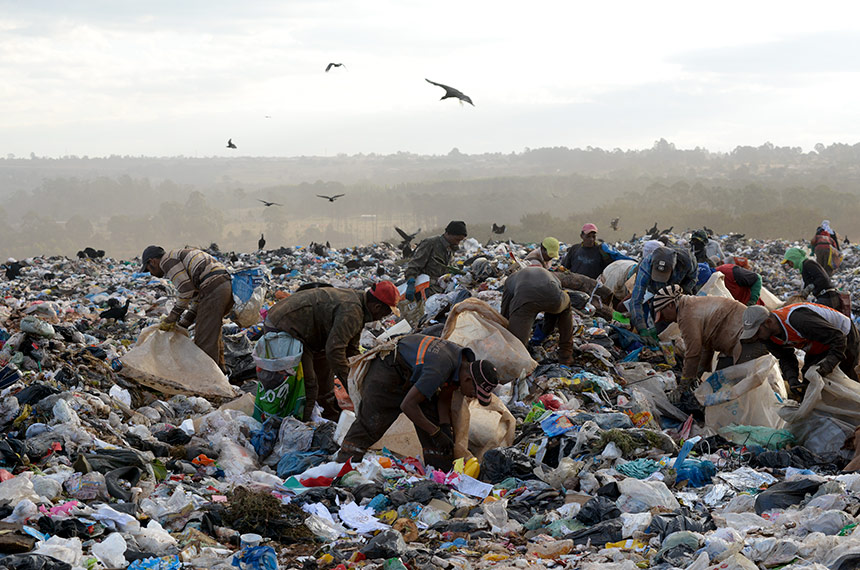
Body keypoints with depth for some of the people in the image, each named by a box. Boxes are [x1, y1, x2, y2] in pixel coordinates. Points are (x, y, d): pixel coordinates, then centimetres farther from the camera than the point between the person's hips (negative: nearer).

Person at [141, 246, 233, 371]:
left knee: (204, 338, -7)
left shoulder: (167, 260, 2)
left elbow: (186, 289, -9)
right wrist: (183, 324, 27)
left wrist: (173, 317, 1)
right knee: (213, 333, 23)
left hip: (213, 289, -10)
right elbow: (197, 296, 29)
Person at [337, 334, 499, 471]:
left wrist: (446, 427, -11)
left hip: (412, 376, 9)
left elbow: (444, 398, 4)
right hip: (387, 371, -9)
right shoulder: (439, 369, -39)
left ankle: (443, 474, 4)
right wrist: (436, 433, -25)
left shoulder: (466, 360, -11)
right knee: (369, 424, -10)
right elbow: (407, 405, -33)